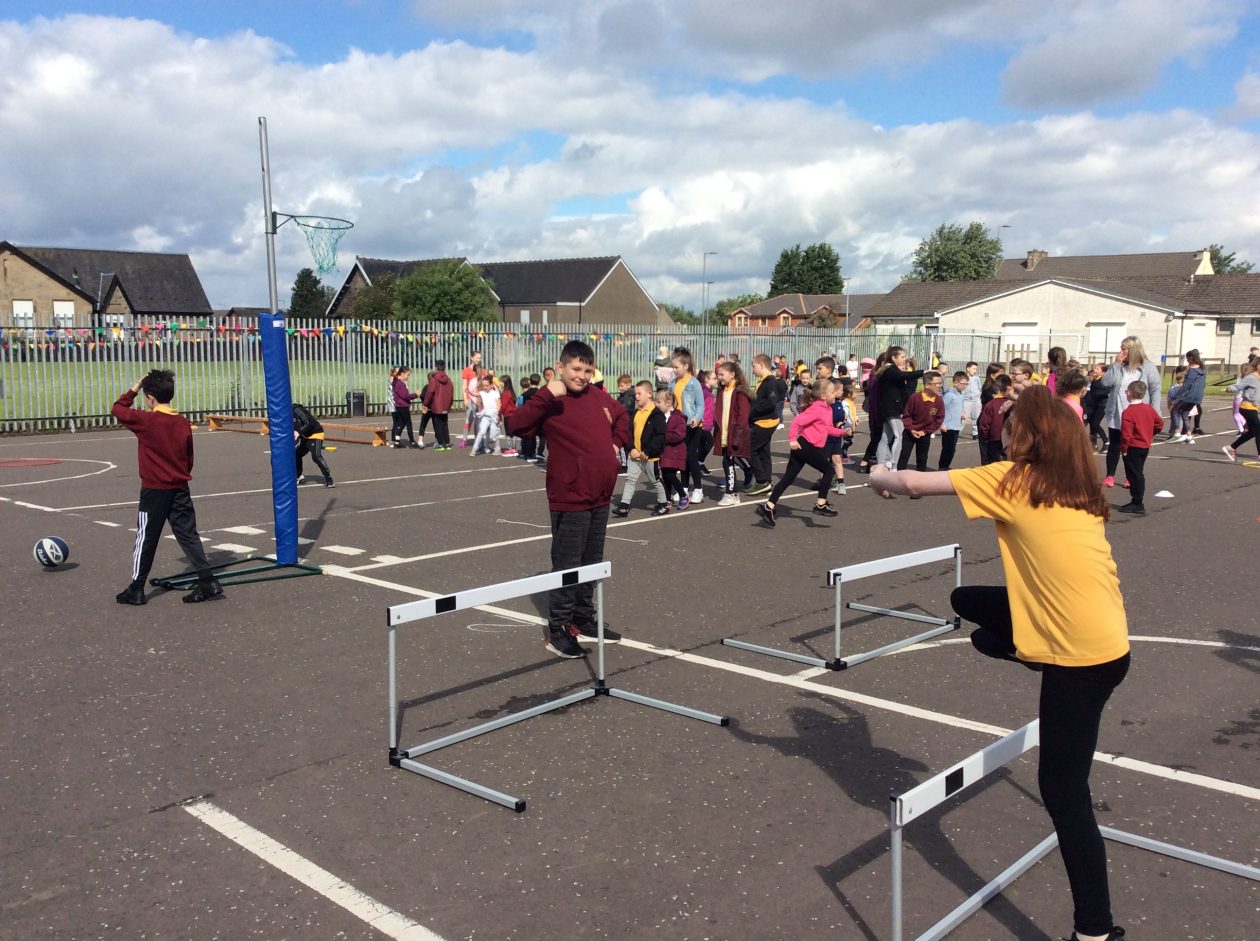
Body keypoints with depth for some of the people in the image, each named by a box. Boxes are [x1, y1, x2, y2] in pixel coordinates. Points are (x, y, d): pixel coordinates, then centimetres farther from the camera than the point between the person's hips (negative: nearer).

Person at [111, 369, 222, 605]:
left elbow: (118, 409, 1)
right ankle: (208, 581, 1)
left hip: (154, 490, -4)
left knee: (146, 539, 6)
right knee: (188, 535, 7)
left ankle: (136, 589, 15)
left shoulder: (146, 421, -13)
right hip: (180, 489, 4)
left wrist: (133, 389, 9)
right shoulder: (183, 423, 1)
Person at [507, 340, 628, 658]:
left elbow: (622, 417, 29)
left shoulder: (599, 397, 8)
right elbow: (518, 425, -28)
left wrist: (617, 442, 13)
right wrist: (547, 395, -32)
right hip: (570, 500, -7)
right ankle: (557, 631, 9)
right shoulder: (551, 403, -12)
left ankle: (584, 621, 30)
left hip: (600, 497, 7)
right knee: (567, 565, -2)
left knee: (592, 563, 17)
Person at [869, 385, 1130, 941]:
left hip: (1084, 654, -7)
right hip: (1101, 634, 8)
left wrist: (880, 477, 14)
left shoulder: (1013, 481, -10)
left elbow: (914, 485, -6)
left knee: (1062, 789, 2)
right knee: (967, 600, 17)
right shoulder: (1078, 485, 9)